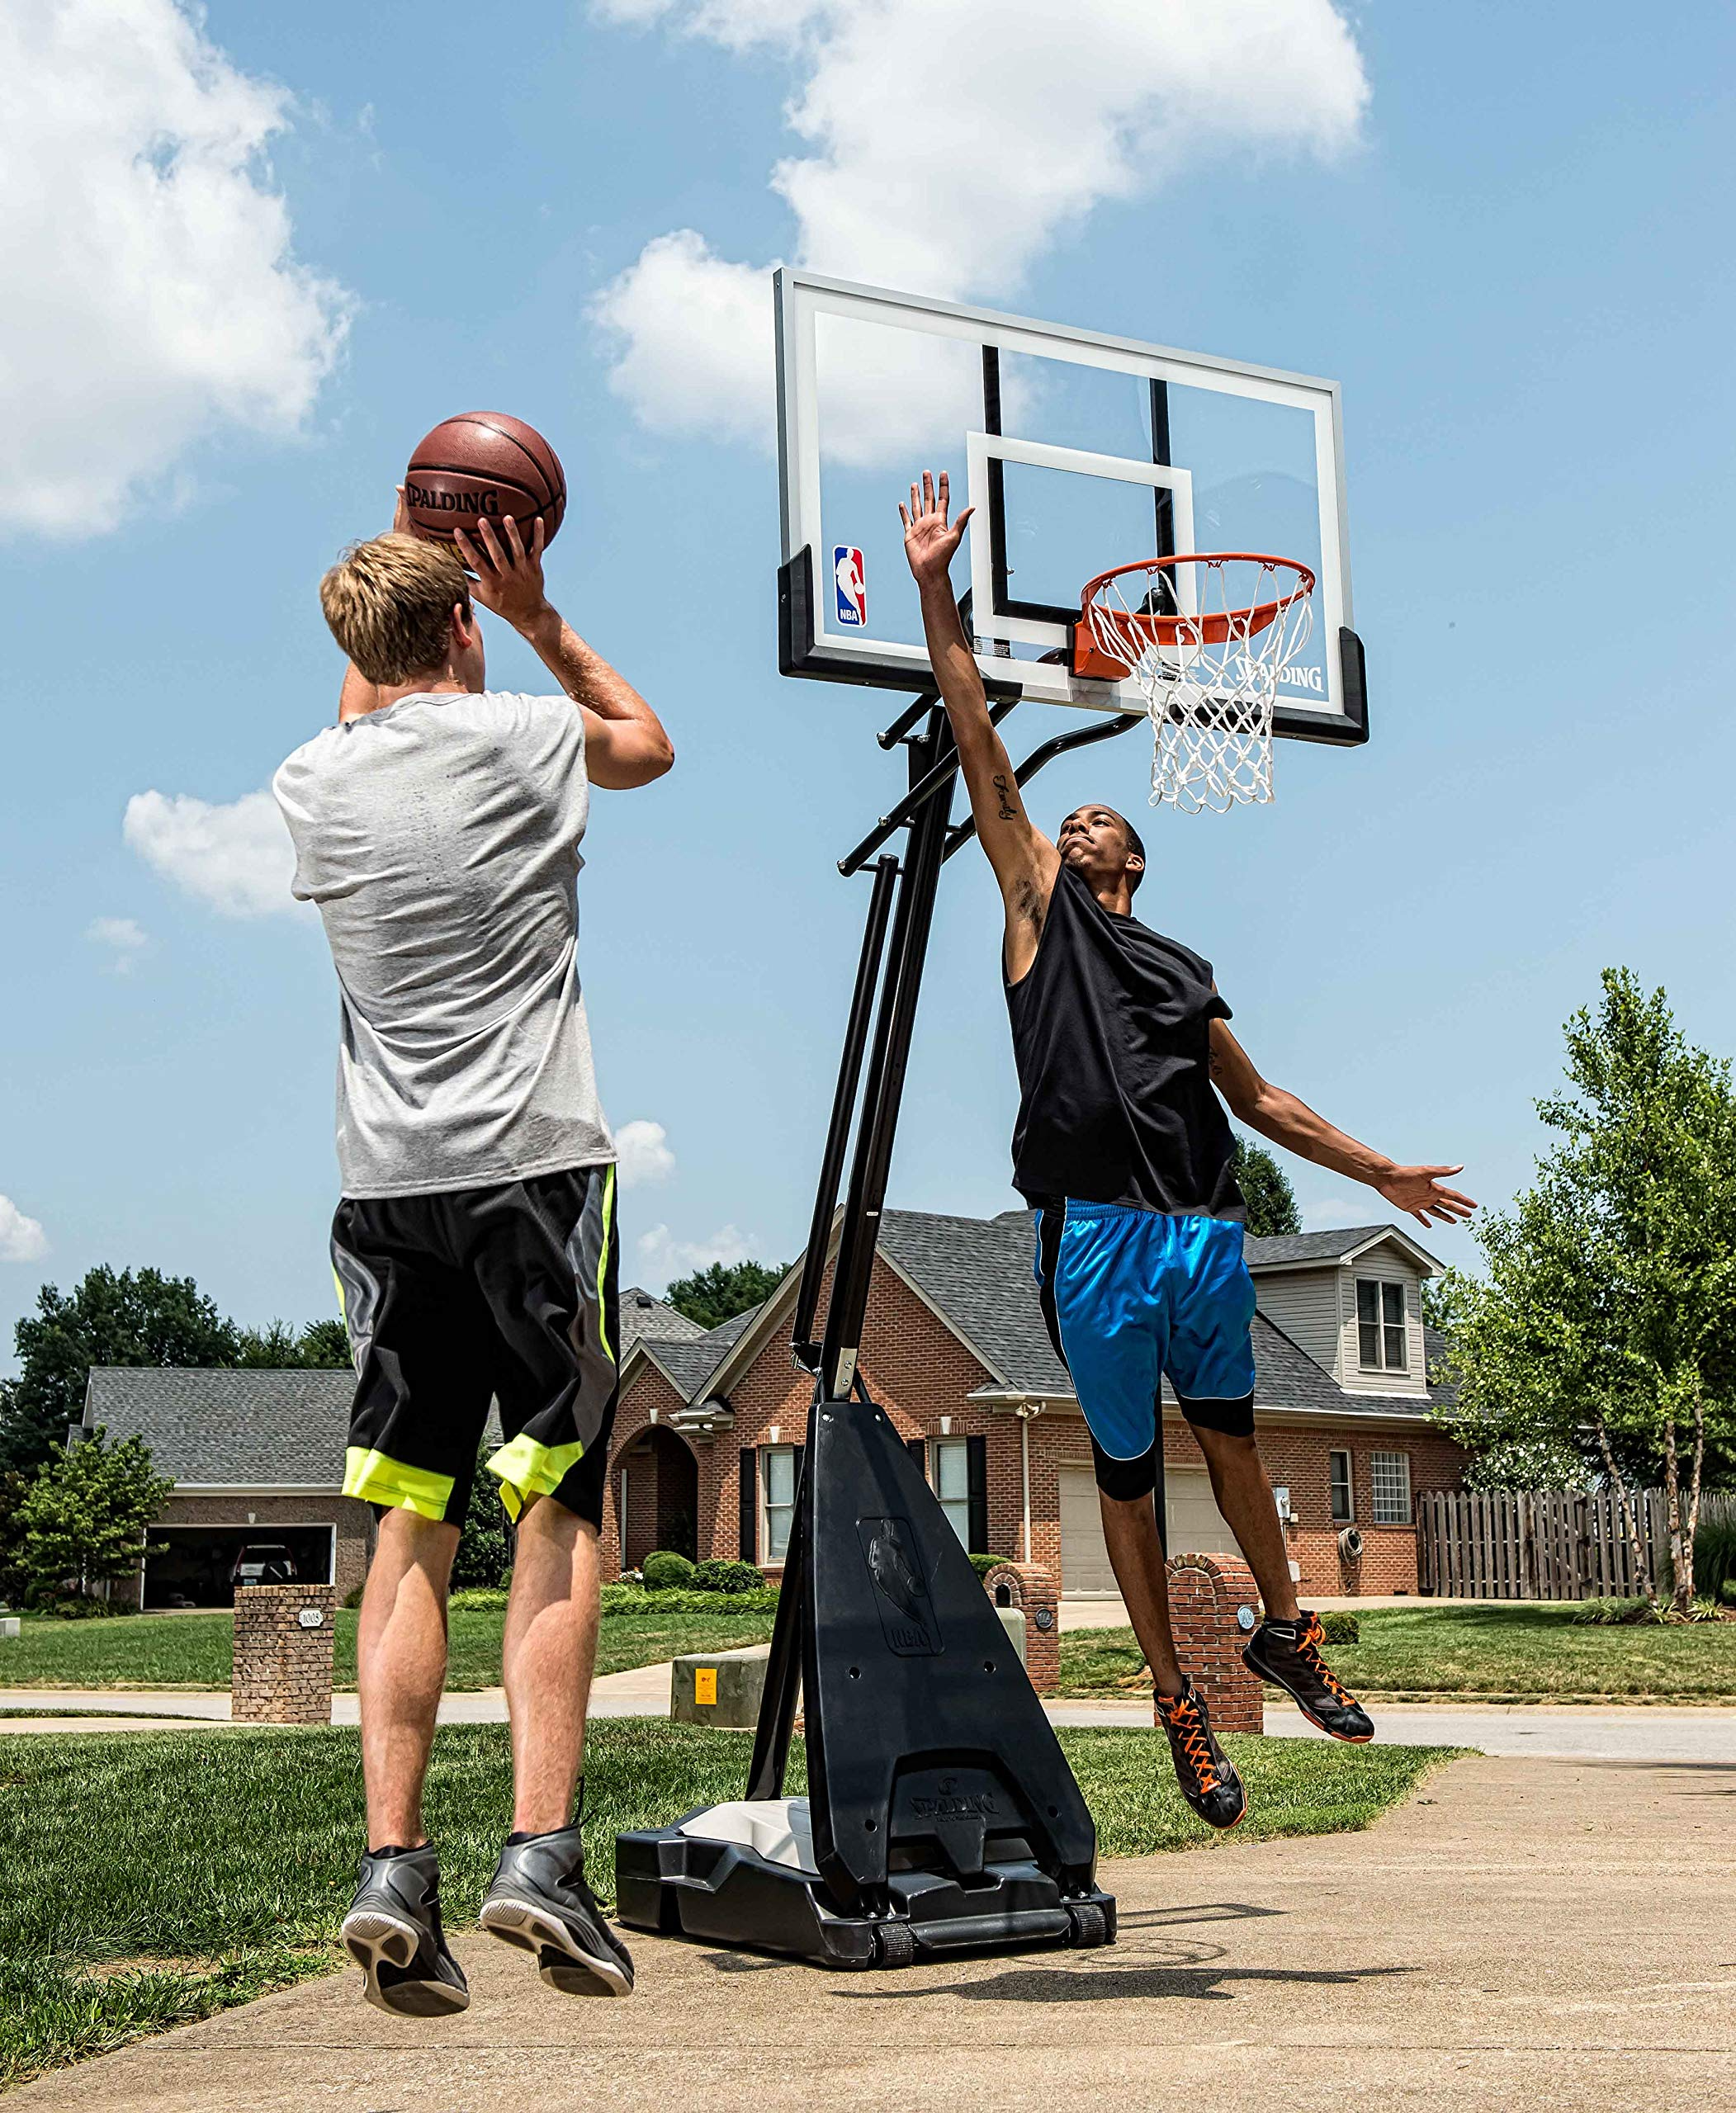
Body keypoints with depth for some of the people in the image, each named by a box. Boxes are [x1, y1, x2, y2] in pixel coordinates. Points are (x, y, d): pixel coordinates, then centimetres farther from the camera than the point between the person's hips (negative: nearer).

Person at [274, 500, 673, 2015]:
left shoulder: (311, 782, 9)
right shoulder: (524, 735, 1)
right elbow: (651, 742, 24)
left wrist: (386, 599, 37)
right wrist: (539, 617, 27)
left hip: (388, 1186, 3)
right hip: (535, 1166, -3)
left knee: (410, 1529, 6)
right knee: (560, 1517, 0)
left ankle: (394, 1866, 1)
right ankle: (543, 1855, -5)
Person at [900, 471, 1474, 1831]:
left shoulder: (1182, 973, 21)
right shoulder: (1039, 907, 11)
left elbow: (1258, 1098, 28)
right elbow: (984, 756, 4)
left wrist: (1382, 1171, 27)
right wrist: (936, 595, -1)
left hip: (1207, 1232, 3)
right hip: (1098, 1236, -3)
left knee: (1231, 1436, 14)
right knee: (1128, 1469, 5)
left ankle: (1287, 1633, 32)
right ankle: (1177, 1695, 16)